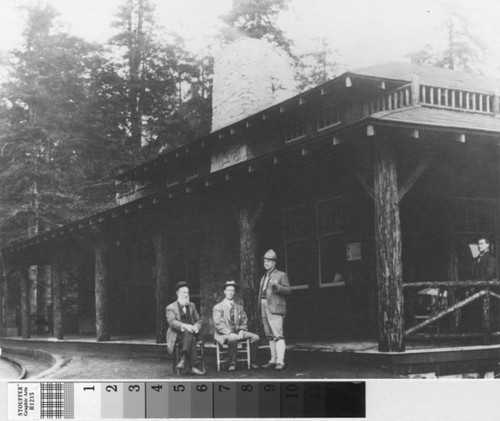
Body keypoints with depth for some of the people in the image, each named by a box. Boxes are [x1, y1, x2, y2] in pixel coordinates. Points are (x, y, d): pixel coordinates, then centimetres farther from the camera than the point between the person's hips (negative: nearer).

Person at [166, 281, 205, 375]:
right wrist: (185, 326, -29)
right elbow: (172, 322, -11)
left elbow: (198, 321, 18)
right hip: (177, 335, -3)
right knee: (188, 333, -37)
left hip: (190, 333, 4)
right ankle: (194, 366, -44)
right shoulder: (171, 307, 6)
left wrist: (196, 327, -9)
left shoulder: (192, 306, 22)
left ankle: (184, 360, -40)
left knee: (190, 336, -35)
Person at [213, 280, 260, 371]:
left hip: (238, 332, 5)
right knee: (233, 339, -39)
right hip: (223, 334, -5)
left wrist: (242, 331, -8)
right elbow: (218, 324, -8)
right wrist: (230, 333, -21)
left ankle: (252, 362, -6)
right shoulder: (217, 307, 2)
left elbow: (244, 321, 14)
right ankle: (232, 364, -26)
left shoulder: (239, 307, 18)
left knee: (256, 337, -17)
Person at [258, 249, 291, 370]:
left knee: (278, 335, -14)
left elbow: (288, 290, -8)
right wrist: (260, 309, 19)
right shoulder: (264, 277, 21)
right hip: (264, 308, 7)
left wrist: (277, 286, -24)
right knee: (270, 336, 8)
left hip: (275, 309, -7)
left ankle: (280, 361, -18)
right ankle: (273, 360, 13)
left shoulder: (281, 275, 0)